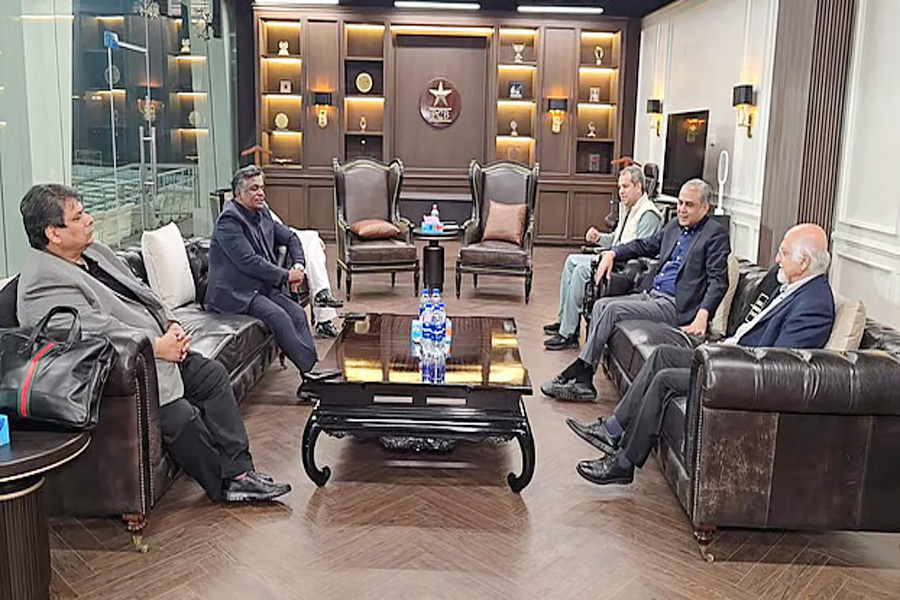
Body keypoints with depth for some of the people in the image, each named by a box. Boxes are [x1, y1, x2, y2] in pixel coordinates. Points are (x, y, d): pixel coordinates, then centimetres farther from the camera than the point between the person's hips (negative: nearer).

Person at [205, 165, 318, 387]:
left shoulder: (262, 213, 13)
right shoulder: (229, 220, -14)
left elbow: (290, 238, 23)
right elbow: (248, 262, -21)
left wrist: (299, 265, 3)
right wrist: (286, 276, -17)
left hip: (262, 286, 8)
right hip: (234, 293, -8)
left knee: (297, 312, -15)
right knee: (278, 317, -28)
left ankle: (312, 368, -18)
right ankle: (311, 371, -26)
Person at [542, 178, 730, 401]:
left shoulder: (716, 234, -5)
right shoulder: (675, 225, 18)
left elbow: (718, 281, -14)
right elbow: (645, 245, 31)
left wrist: (702, 317, -27)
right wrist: (612, 253, 15)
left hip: (675, 305, -8)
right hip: (651, 295, 8)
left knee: (613, 309, -22)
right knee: (601, 305, -10)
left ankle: (578, 372, -16)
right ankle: (584, 383, -14)